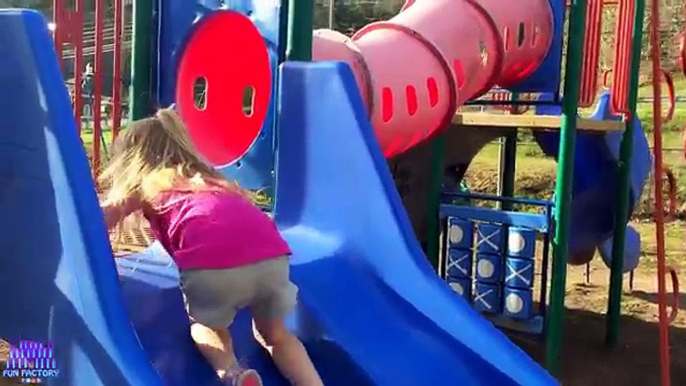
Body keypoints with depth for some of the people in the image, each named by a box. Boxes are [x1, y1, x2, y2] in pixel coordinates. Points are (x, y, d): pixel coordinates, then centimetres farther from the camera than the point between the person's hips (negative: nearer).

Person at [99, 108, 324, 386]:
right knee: (274, 334, 29)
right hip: (272, 256, 4)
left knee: (205, 324, 28)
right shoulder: (207, 178, 37)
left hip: (210, 262, -4)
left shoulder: (142, 183, 26)